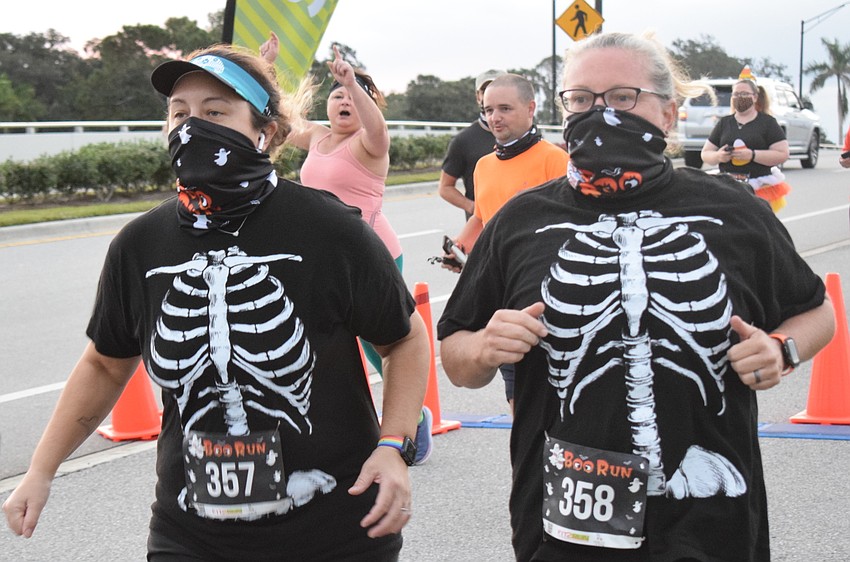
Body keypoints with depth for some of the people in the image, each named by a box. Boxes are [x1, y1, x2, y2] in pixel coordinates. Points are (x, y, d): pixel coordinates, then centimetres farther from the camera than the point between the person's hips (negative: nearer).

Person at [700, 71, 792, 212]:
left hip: (760, 189, -2)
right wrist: (717, 156, -8)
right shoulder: (724, 123, 15)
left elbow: (783, 154, -4)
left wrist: (752, 155, -16)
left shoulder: (768, 123, 5)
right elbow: (705, 154, 16)